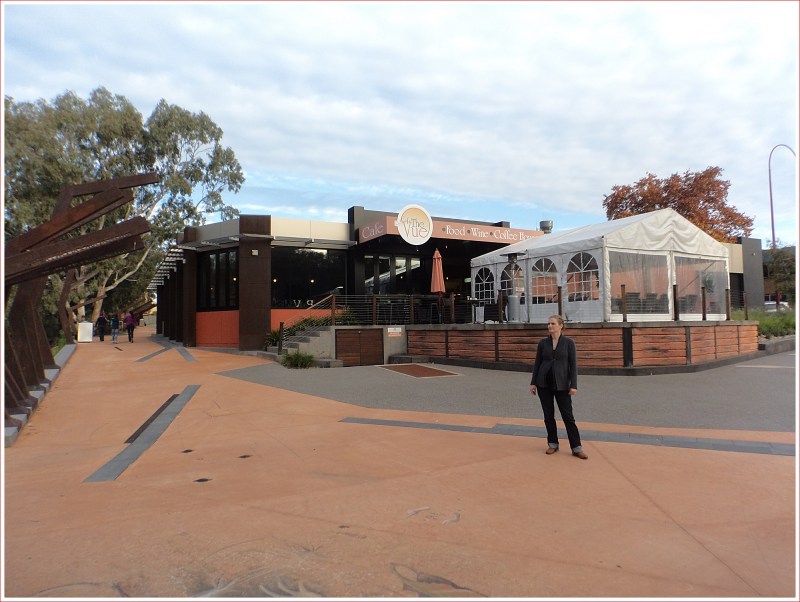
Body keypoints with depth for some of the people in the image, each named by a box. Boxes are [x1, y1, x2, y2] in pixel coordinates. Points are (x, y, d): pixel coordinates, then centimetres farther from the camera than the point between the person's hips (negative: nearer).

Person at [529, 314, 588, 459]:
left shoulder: (569, 342, -3)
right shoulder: (543, 343, 3)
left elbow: (573, 364, -4)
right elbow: (537, 363, 7)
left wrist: (573, 385, -10)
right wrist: (533, 383, 3)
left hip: (561, 384, -2)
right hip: (544, 383, 3)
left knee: (568, 416, 0)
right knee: (548, 415, 9)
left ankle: (577, 448, 7)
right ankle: (553, 444, 21)